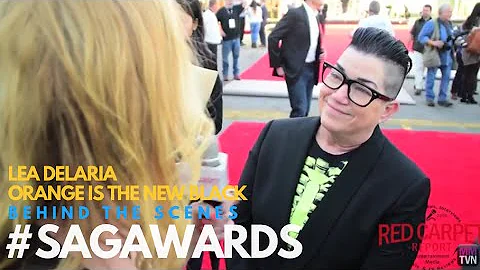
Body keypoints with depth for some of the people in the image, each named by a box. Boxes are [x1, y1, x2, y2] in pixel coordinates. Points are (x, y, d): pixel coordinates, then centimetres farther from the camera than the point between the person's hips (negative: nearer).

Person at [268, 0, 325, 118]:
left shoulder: (315, 17, 12)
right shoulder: (295, 14, -12)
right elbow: (273, 37, -14)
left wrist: (320, 52, 4)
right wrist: (277, 65, -13)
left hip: (311, 69, 8)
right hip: (296, 69, -8)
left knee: (305, 109, 11)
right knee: (300, 109, -11)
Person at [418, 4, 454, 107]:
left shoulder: (449, 24, 14)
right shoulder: (432, 23, -9)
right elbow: (421, 37, -12)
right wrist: (433, 43, -22)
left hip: (447, 56, 7)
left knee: (446, 77, 6)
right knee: (431, 78, 1)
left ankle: (442, 98, 13)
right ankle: (430, 98, 12)